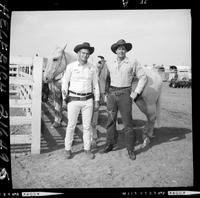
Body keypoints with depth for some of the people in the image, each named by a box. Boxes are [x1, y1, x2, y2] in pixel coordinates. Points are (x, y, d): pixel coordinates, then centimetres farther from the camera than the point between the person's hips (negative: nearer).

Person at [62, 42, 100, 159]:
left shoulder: (92, 68, 3)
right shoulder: (71, 66, -2)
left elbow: (95, 85, 7)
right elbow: (65, 82, 3)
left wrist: (97, 101, 4)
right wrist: (64, 100, -1)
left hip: (88, 100, 2)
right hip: (73, 100, -2)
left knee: (87, 126, 6)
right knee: (71, 125, 5)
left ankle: (87, 149, 20)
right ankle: (68, 149, 19)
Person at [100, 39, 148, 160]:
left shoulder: (133, 63, -2)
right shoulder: (111, 65, 9)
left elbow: (143, 78, -2)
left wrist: (136, 93, -9)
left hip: (125, 95, -4)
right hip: (112, 95, 4)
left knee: (127, 122, 0)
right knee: (111, 122, 9)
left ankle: (131, 149, 12)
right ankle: (110, 145, 22)